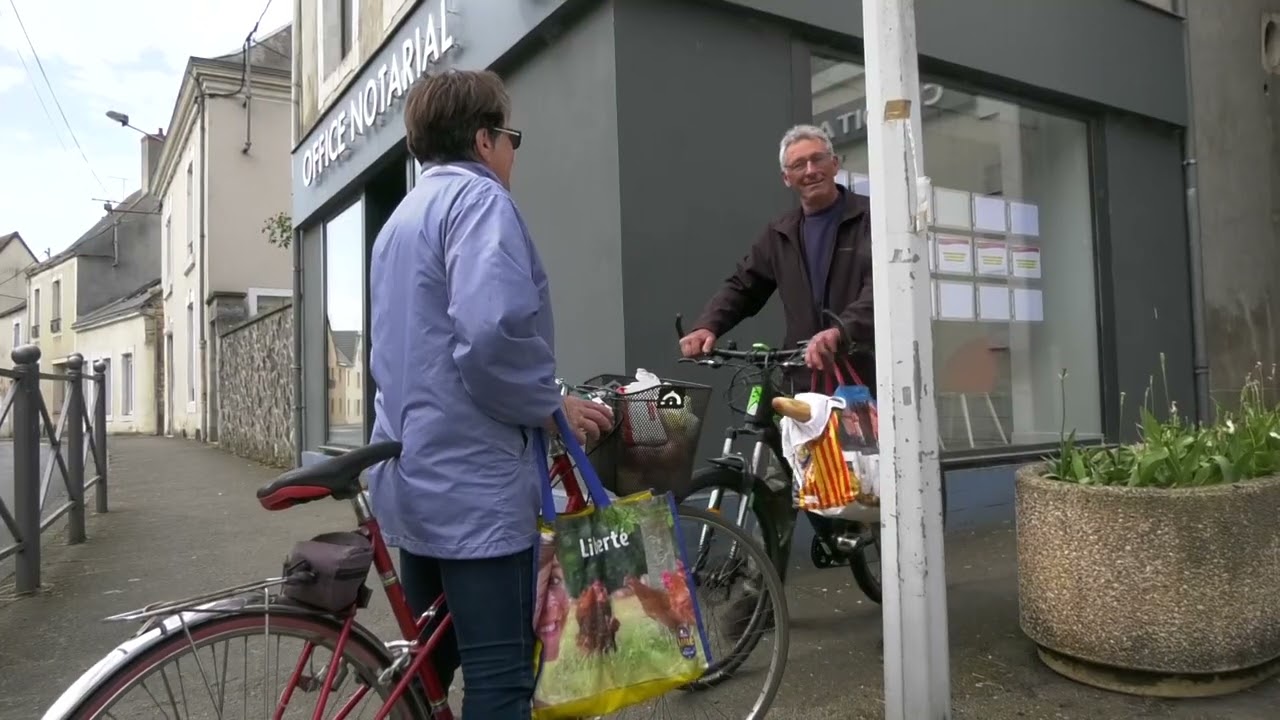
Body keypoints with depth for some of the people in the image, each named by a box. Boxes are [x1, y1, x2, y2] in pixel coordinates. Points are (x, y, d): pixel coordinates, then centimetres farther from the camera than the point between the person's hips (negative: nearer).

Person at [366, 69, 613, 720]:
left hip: (415, 473, 10)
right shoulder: (478, 197, -10)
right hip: (474, 478, -10)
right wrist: (551, 404, -11)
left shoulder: (402, 217, 21)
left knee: (426, 666, 20)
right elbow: (493, 331, -28)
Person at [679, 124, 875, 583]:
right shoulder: (780, 235, 14)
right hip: (807, 379, 4)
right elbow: (743, 287, 11)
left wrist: (841, 330, -36)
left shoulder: (871, 219, -2)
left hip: (865, 375, -3)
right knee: (778, 485, 0)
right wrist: (709, 326, -10)